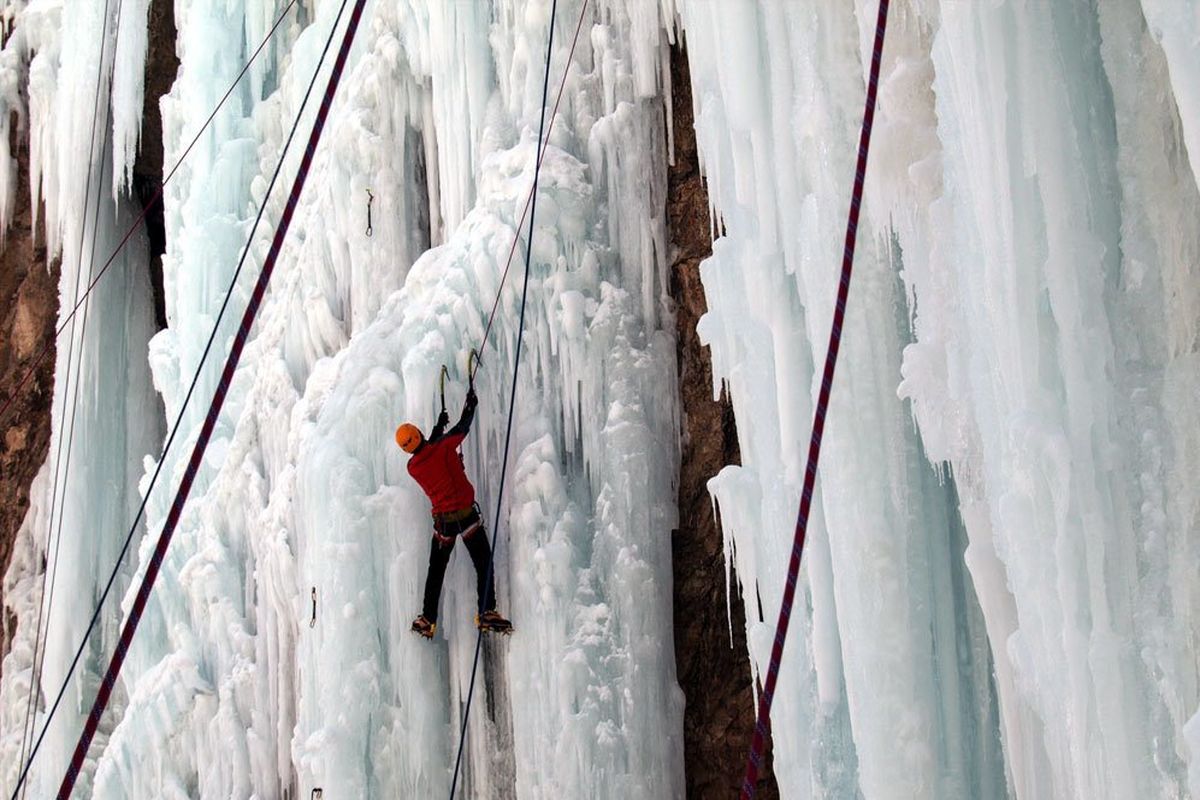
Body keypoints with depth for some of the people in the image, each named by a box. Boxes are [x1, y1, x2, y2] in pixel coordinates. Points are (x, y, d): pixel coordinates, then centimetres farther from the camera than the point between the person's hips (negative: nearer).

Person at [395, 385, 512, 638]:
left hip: (443, 520, 4)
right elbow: (462, 427, 5)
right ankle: (487, 613, -12)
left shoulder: (412, 467, 2)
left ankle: (427, 620, 17)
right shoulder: (444, 447, -10)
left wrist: (439, 425, 33)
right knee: (483, 563, 0)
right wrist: (470, 404, 21)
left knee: (436, 570, 16)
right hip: (466, 514, -4)